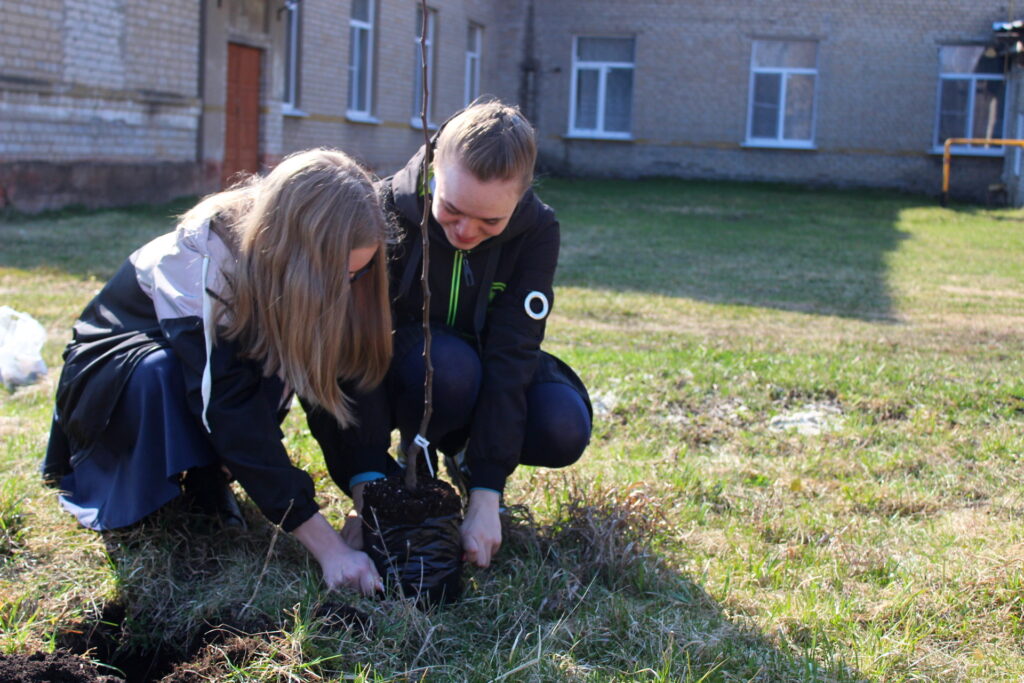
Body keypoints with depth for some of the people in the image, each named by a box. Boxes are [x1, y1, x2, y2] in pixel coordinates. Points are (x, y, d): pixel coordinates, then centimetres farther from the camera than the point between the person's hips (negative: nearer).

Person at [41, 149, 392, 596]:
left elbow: (339, 379, -14)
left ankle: (204, 483, -8)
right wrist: (327, 547, -42)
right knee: (163, 373, -40)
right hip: (110, 374, -6)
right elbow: (230, 409, -41)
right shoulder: (199, 263, -37)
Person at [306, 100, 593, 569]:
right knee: (449, 366, -37)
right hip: (399, 368, -2)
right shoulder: (382, 213, -26)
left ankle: (466, 456, 5)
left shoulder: (536, 231, -20)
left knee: (563, 429, -28)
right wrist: (367, 492, -38)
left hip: (486, 371, 2)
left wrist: (485, 498, -33)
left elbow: (511, 354, -26)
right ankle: (413, 454, -3)